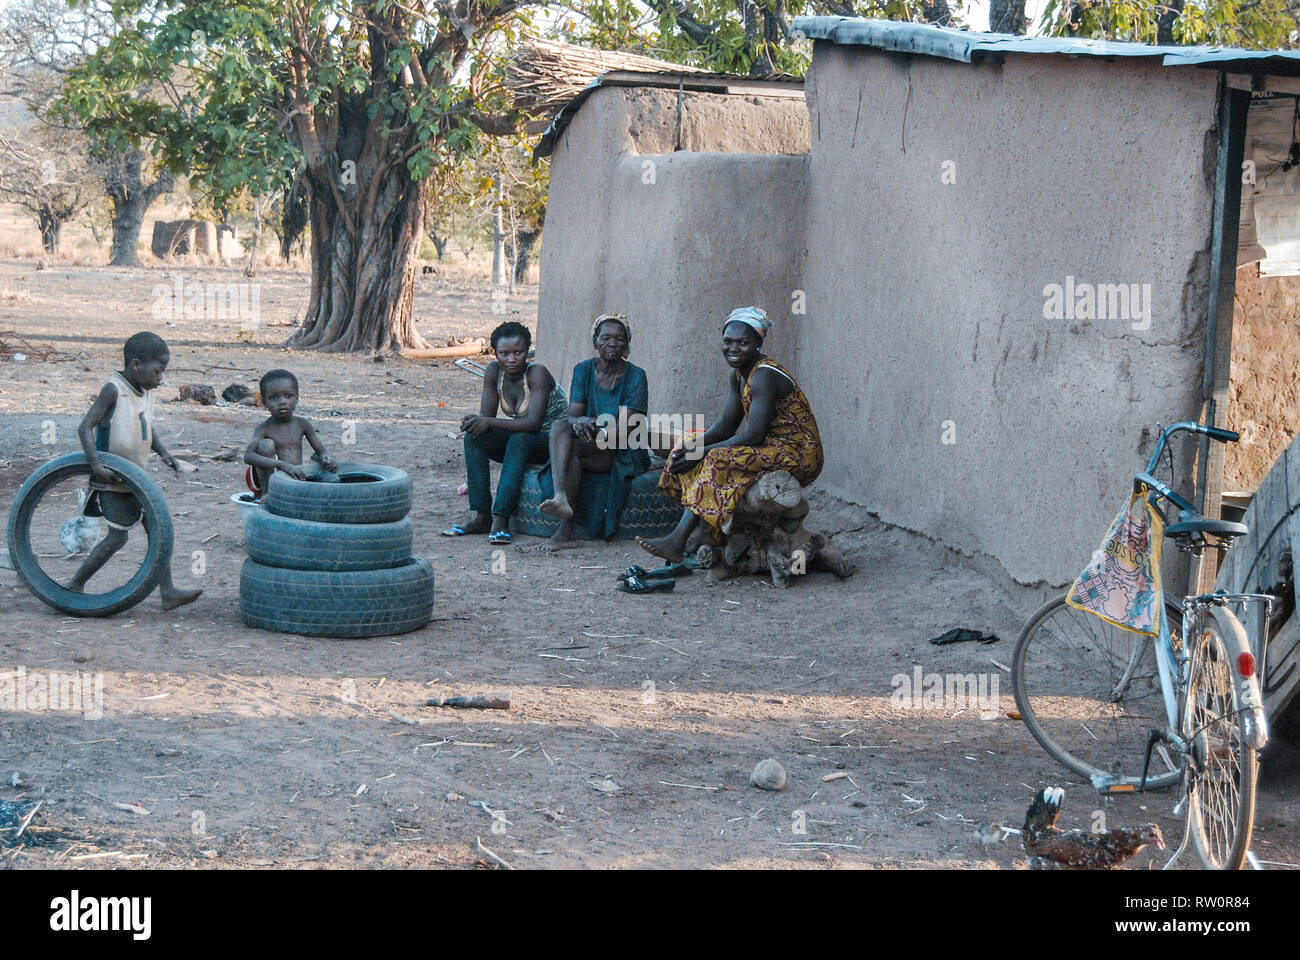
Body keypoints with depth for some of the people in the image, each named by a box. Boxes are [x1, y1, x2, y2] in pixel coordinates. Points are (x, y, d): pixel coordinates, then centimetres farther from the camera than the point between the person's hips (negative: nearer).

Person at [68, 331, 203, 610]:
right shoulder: (114, 390, -17)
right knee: (118, 536, -6)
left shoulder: (146, 392, 8)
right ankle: (75, 585, 7)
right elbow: (85, 427, -22)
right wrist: (96, 465, -31)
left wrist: (164, 454, 9)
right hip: (112, 480, -8)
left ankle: (167, 592, 5)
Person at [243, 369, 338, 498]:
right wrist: (283, 465, -38)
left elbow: (321, 450, 4)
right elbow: (248, 457, -26)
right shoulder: (265, 428, -11)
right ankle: (266, 492, -17)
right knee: (266, 444, -24)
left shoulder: (302, 424, 0)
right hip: (271, 480, -4)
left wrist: (326, 458, -25)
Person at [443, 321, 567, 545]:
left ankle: (500, 519, -41)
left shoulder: (537, 373, -23)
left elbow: (533, 423, -31)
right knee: (474, 437, -16)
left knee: (520, 439, -35)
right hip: (520, 443, 6)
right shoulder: (494, 371, -4)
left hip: (554, 442, -6)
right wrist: (476, 421, -30)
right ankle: (481, 516, -22)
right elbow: (486, 416, -5)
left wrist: (490, 422, -35)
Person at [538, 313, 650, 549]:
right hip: (588, 443, 4)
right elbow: (573, 413, -3)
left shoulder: (635, 376, -5)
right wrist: (577, 422, -28)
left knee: (572, 450, -30)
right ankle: (560, 497, -50)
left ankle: (566, 527, -30)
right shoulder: (583, 370, 7)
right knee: (560, 426, -28)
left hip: (624, 453, -4)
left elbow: (627, 426, -13)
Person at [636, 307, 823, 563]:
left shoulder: (764, 375, -20)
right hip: (771, 447, 10)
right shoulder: (738, 373, 9)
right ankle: (700, 530, -11)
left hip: (798, 455, -10)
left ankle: (678, 542, -30)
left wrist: (702, 452, -23)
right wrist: (693, 445, -14)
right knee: (689, 450, 4)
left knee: (718, 460, -28)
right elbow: (727, 424, 5)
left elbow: (754, 436, -25)